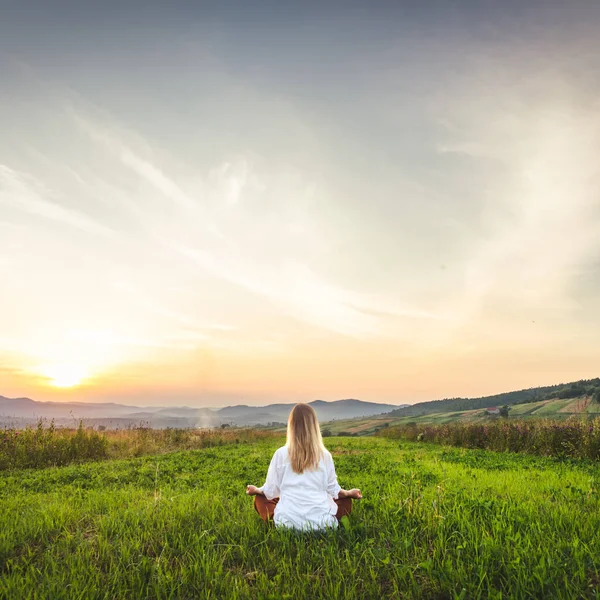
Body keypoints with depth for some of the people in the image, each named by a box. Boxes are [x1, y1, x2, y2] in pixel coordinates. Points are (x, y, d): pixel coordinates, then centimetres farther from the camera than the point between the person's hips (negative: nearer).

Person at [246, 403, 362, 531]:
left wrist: (256, 490, 28)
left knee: (260, 499, 27)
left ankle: (279, 524, 4)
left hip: (288, 521, 0)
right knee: (346, 500, 27)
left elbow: (271, 491, 5)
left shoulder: (281, 454, -3)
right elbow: (334, 490, 9)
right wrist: (349, 493, 31)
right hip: (321, 522, 0)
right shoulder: (325, 455, 0)